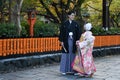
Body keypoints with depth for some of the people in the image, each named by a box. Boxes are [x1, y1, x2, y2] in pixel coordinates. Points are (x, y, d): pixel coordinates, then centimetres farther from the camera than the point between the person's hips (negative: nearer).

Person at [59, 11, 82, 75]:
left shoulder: (76, 24, 5)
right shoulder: (64, 24, 0)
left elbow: (78, 33, 1)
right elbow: (61, 32, 0)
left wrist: (78, 40, -9)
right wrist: (61, 41, -6)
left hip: (73, 41, 2)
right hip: (66, 41, -2)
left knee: (72, 55, 3)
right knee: (65, 55, 0)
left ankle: (71, 69, 11)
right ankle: (64, 70, 6)